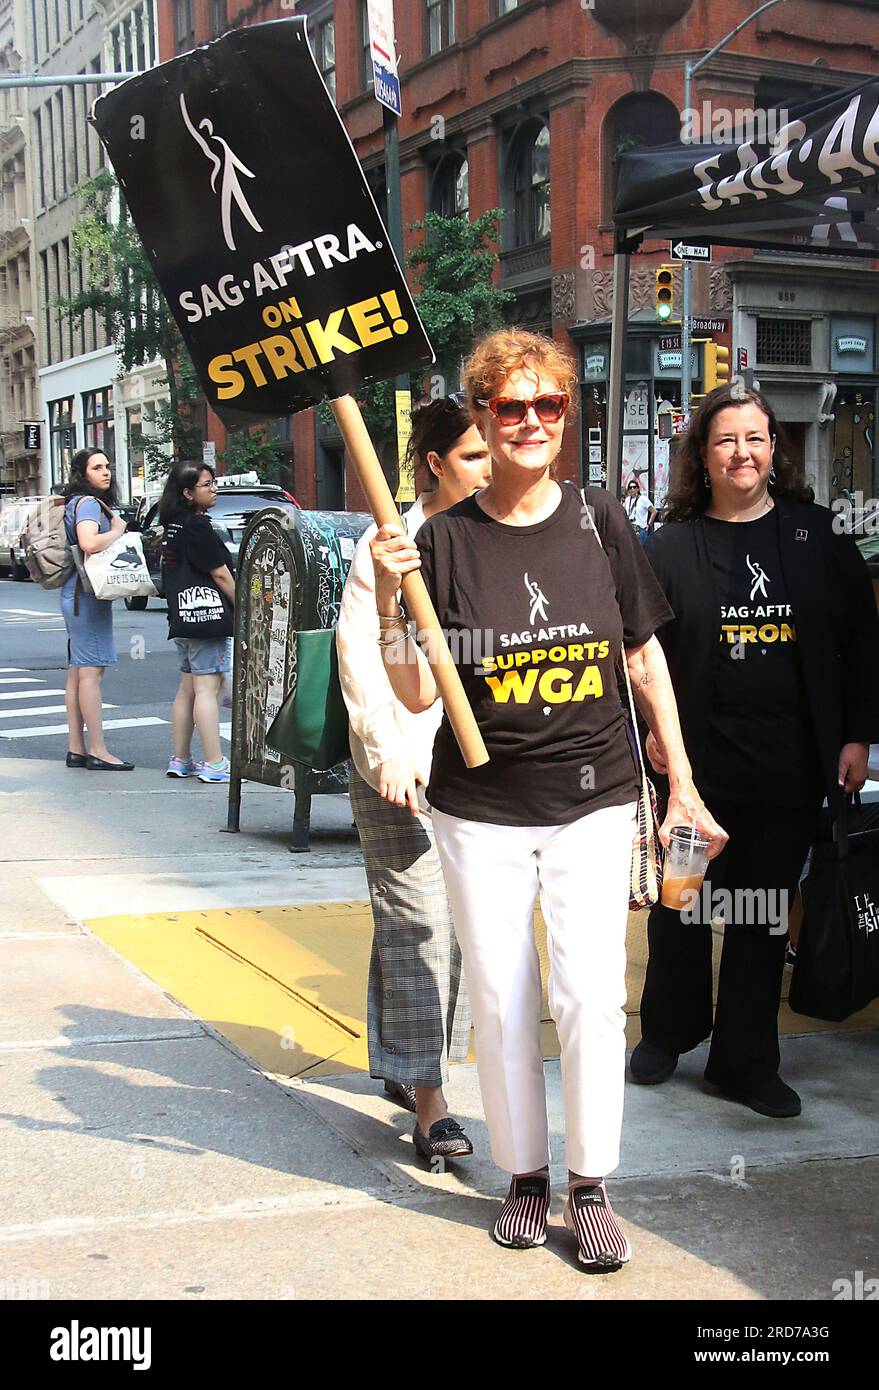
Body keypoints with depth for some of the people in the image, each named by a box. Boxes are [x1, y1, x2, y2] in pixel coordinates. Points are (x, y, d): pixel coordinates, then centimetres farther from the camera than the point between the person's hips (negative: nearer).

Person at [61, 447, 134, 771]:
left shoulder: (77, 502, 18)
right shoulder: (88, 503, -12)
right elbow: (89, 543, -29)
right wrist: (117, 530, -13)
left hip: (78, 595, 11)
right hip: (87, 595, -11)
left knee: (77, 672, 10)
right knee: (91, 671, -9)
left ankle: (76, 749, 14)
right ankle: (98, 752, -8)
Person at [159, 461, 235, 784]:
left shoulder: (174, 526, 14)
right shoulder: (197, 526, -13)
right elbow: (220, 575, -12)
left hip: (183, 617, 10)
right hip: (208, 615, -10)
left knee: (187, 689, 13)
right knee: (207, 688, -9)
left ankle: (180, 760, 18)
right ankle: (214, 764, -8)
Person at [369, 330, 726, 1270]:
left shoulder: (599, 521, 1)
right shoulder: (445, 540, -4)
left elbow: (644, 656, 9)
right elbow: (418, 694, -5)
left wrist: (683, 784, 9)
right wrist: (388, 597, -21)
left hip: (594, 801, 1)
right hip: (481, 811, 0)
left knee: (593, 996, -3)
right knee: (501, 1003, 6)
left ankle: (590, 1187, 15)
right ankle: (525, 1178, 26)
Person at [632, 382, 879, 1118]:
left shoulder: (818, 534, 3)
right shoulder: (673, 545, 1)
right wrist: (648, 725, -11)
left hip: (792, 765, 1)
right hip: (697, 761, -1)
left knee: (764, 916, 10)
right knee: (681, 904, 12)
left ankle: (746, 1061, 23)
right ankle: (667, 1032, 33)